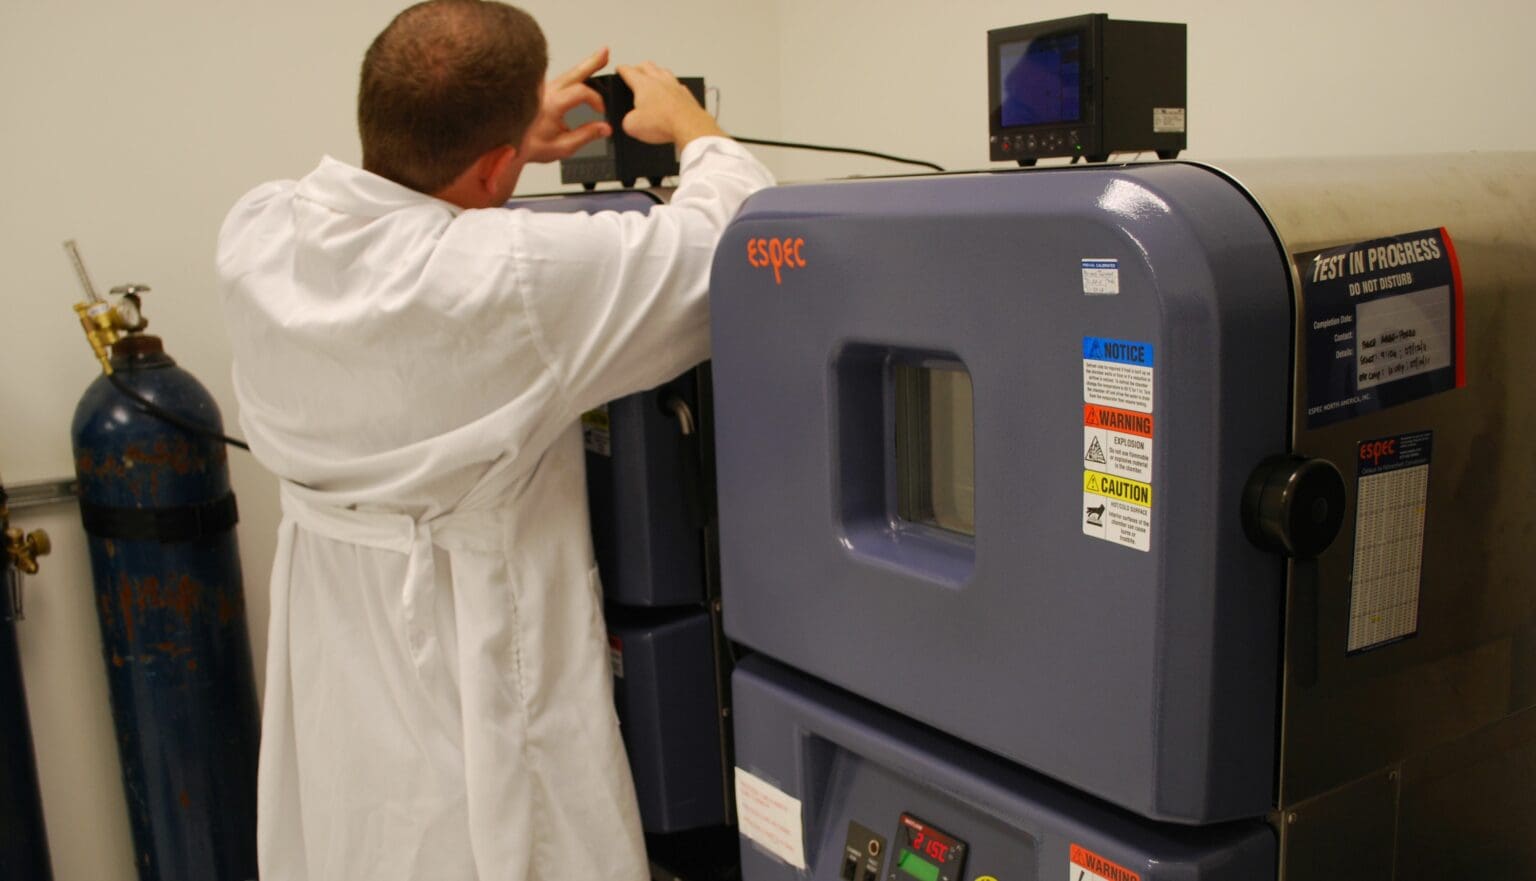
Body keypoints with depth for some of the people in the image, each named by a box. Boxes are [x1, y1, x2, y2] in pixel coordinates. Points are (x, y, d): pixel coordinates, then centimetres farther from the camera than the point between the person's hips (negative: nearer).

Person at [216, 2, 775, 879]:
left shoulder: (254, 235, -8)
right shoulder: (515, 273, -27)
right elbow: (748, 239, -15)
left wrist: (517, 140, 17)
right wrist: (693, 126, 5)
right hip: (472, 686, -6)